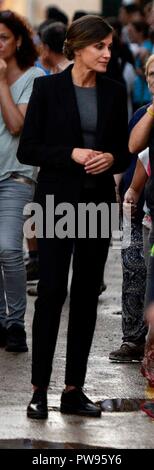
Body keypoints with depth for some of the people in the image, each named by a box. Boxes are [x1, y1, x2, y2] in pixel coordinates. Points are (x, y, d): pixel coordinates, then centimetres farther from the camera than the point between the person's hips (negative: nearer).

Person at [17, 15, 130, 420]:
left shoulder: (114, 93, 6)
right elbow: (27, 150, -7)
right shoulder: (48, 88, -7)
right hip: (58, 202, -4)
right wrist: (72, 154, -20)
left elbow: (123, 152, 11)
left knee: (87, 294, 5)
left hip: (98, 203, 5)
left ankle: (74, 390, 10)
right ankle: (39, 389, -1)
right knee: (52, 291, -8)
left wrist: (110, 158, -12)